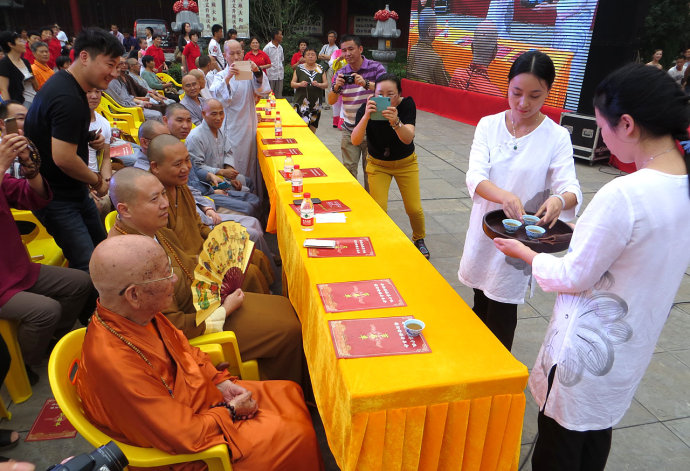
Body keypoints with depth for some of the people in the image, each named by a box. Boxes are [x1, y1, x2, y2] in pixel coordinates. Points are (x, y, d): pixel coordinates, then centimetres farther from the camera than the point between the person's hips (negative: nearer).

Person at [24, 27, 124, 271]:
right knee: (88, 267, -12)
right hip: (57, 198, -11)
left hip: (73, 191, 11)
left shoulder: (65, 83, 7)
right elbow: (63, 158, -30)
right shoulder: (68, 98, -26)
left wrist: (89, 139, 5)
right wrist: (97, 181, -13)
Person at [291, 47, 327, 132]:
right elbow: (292, 83, 4)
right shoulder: (299, 68, 4)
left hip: (316, 103, 2)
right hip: (301, 102, -2)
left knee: (313, 127, 7)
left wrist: (318, 84, -17)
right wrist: (300, 84, -17)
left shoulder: (320, 69, 8)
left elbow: (326, 84, 5)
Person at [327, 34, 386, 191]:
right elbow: (331, 101, 3)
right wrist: (336, 87, -19)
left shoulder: (375, 67, -4)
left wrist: (366, 83, -33)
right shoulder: (341, 73, 5)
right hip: (350, 130, 3)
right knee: (349, 169, 3)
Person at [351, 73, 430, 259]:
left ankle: (419, 239, 28)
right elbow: (355, 141, -33)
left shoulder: (407, 104, -21)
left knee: (414, 209, -3)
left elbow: (408, 138, -33)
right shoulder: (367, 108, -20)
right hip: (377, 164, 0)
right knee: (378, 208, -12)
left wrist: (396, 121, -52)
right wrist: (366, 117, -48)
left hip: (405, 163, 0)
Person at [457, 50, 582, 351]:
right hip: (484, 228, 3)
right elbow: (475, 177, -17)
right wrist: (504, 196, -38)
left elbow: (570, 188, -17)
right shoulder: (488, 126, -4)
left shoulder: (557, 138, -8)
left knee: (503, 306, 5)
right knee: (481, 299, 20)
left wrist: (560, 199, -42)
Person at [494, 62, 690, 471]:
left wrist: (524, 253, -4)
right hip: (633, 349, 8)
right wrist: (579, 240, 9)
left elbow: (572, 278, -20)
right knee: (598, 438, 28)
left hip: (589, 349, -8)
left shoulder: (623, 196, -30)